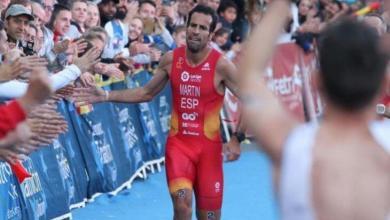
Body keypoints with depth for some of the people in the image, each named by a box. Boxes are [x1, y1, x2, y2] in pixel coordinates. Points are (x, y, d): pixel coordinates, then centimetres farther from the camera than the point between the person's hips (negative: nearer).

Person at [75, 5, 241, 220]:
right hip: (178, 142, 1)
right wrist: (106, 96, 2)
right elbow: (146, 93, 11)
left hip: (208, 145, -1)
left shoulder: (221, 65, -14)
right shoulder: (171, 59, -2)